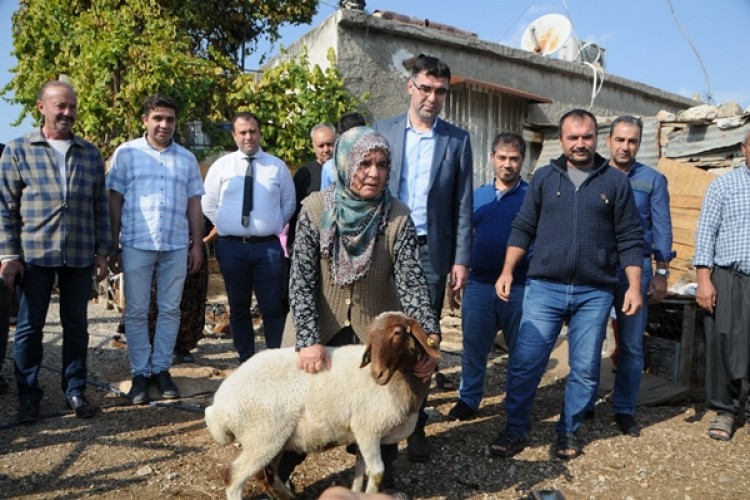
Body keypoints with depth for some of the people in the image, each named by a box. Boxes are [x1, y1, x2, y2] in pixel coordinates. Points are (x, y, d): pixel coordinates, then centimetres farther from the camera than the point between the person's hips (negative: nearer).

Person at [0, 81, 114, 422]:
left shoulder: (90, 153, 10)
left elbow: (101, 206, 10)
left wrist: (103, 252, 5)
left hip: (80, 256, 2)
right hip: (34, 254, -2)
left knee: (76, 326, 9)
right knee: (30, 327, 7)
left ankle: (75, 391, 21)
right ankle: (28, 396, 20)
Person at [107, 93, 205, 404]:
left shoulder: (187, 159, 11)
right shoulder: (126, 153, 4)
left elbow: (194, 204, 11)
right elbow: (115, 201, 3)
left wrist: (197, 245, 6)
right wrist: (112, 246, 0)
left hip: (176, 246, 2)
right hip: (136, 245, -2)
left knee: (170, 310, 7)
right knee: (136, 312, 4)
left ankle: (161, 369, 18)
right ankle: (140, 373, 15)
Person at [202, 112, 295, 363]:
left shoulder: (277, 166, 5)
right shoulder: (221, 166, 5)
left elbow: (289, 203, 12)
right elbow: (208, 205, 10)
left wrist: (274, 227, 5)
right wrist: (227, 227, 4)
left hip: (268, 246, -1)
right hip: (232, 247, 1)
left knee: (273, 307, 1)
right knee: (238, 308, 10)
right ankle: (246, 362, 22)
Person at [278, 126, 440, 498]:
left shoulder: (398, 217, -14)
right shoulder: (315, 209, -15)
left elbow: (411, 281, -19)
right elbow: (301, 279, -16)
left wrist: (429, 338, -32)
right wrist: (308, 341, -24)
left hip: (376, 333, 1)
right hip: (318, 329, 0)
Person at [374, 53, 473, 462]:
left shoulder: (457, 140, 6)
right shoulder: (383, 132, 6)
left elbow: (463, 205, 3)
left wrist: (461, 260, -2)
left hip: (431, 251, 0)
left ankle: (415, 424, 16)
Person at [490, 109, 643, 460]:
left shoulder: (616, 182, 5)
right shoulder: (544, 178, 7)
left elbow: (630, 239, 5)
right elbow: (523, 228, 7)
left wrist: (634, 286, -2)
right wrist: (507, 271, -2)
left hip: (594, 294, 1)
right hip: (544, 288, 0)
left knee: (585, 369, 8)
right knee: (524, 363, -2)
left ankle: (568, 431, 25)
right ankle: (515, 429, 13)